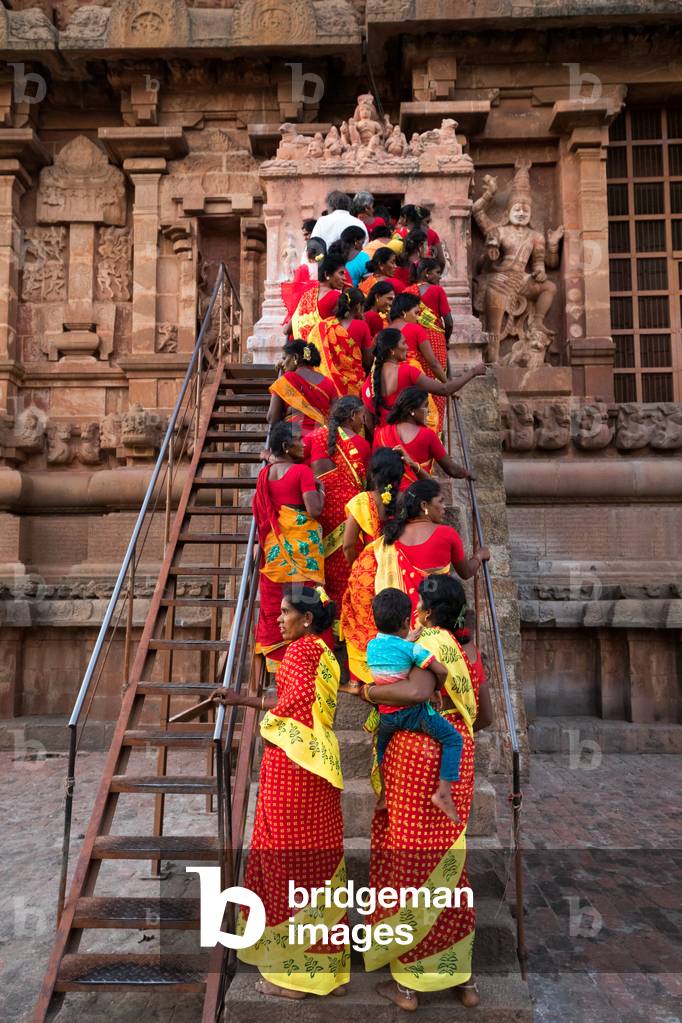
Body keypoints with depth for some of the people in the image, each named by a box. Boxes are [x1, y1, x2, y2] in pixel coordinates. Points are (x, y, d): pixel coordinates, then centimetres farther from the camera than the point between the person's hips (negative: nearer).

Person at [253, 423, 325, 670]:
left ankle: (274, 655, 18)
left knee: (274, 599, 11)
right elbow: (314, 510, -18)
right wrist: (320, 489, 0)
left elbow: (260, 512, 15)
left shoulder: (265, 473, 6)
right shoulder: (302, 471, -12)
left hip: (274, 544, 6)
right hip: (301, 543, -6)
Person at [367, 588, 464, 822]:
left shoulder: (371, 646, -1)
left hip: (386, 715, 6)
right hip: (413, 713, -6)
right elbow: (441, 671, -19)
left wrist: (408, 639, 15)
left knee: (382, 744, 33)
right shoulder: (412, 649, -16)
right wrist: (436, 689, -2)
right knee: (453, 739, 4)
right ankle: (443, 792, -6)